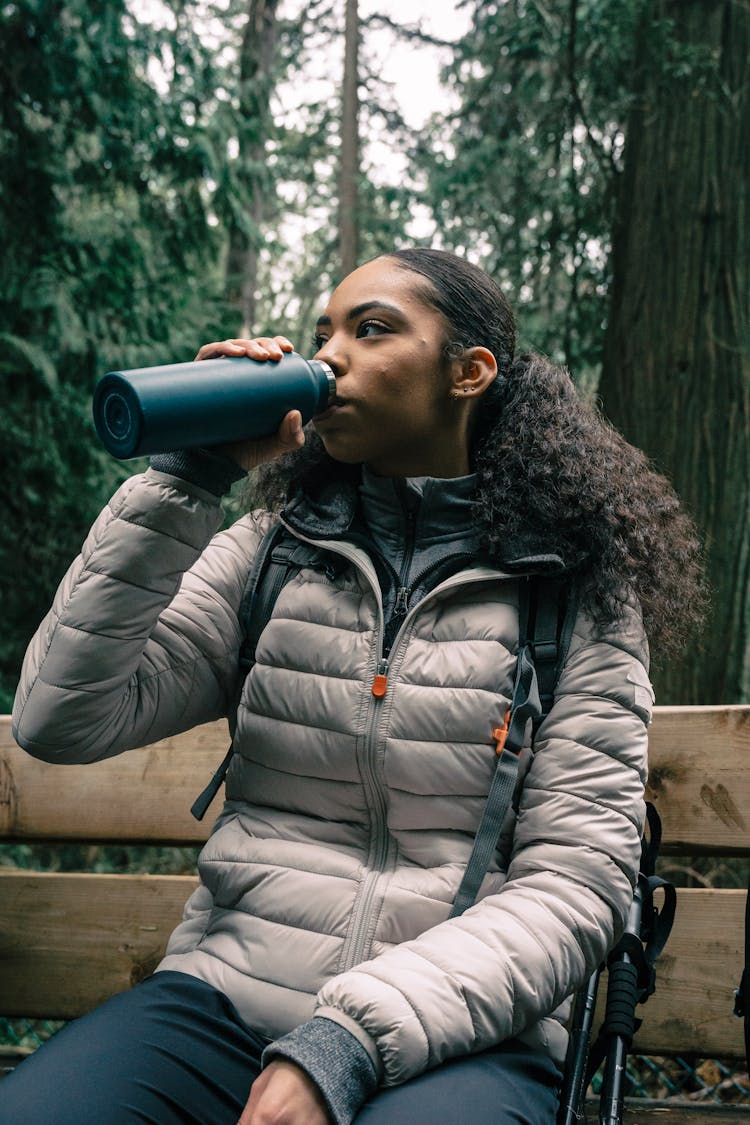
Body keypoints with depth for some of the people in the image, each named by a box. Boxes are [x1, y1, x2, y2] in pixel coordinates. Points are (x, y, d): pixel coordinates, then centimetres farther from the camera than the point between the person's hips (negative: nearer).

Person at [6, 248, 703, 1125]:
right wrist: (186, 480, -6)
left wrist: (347, 1041, -17)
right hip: (225, 993, 3)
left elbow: (577, 882, -6)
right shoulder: (269, 553, 8)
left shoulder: (574, 594, 1)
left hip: (458, 1034, -2)